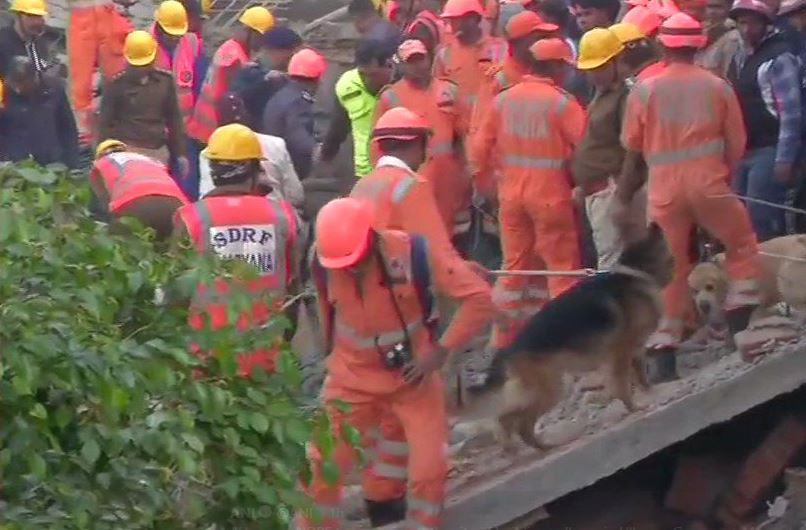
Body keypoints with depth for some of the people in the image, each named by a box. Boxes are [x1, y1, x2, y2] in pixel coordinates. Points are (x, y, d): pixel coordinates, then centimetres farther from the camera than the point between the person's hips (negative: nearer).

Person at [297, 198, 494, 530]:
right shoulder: (322, 261, -16)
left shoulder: (413, 253, -23)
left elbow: (479, 298, -19)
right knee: (319, 467, 0)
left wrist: (441, 350, -21)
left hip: (412, 378, -1)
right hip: (351, 379, 1)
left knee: (430, 469, -4)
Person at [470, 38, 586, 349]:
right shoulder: (560, 102, -14)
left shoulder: (503, 100, 3)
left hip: (511, 195, 5)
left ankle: (504, 338, 16)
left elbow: (481, 146, 6)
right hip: (550, 196, -5)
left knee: (515, 265, 14)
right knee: (563, 266, 3)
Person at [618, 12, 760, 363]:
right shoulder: (717, 87, -1)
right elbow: (736, 143, 5)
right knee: (742, 245, 17)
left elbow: (631, 144, 6)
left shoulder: (644, 90, -2)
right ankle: (740, 326, 8)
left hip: (664, 189, 1)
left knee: (669, 267, 9)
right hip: (708, 182, -1)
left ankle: (664, 344, 6)